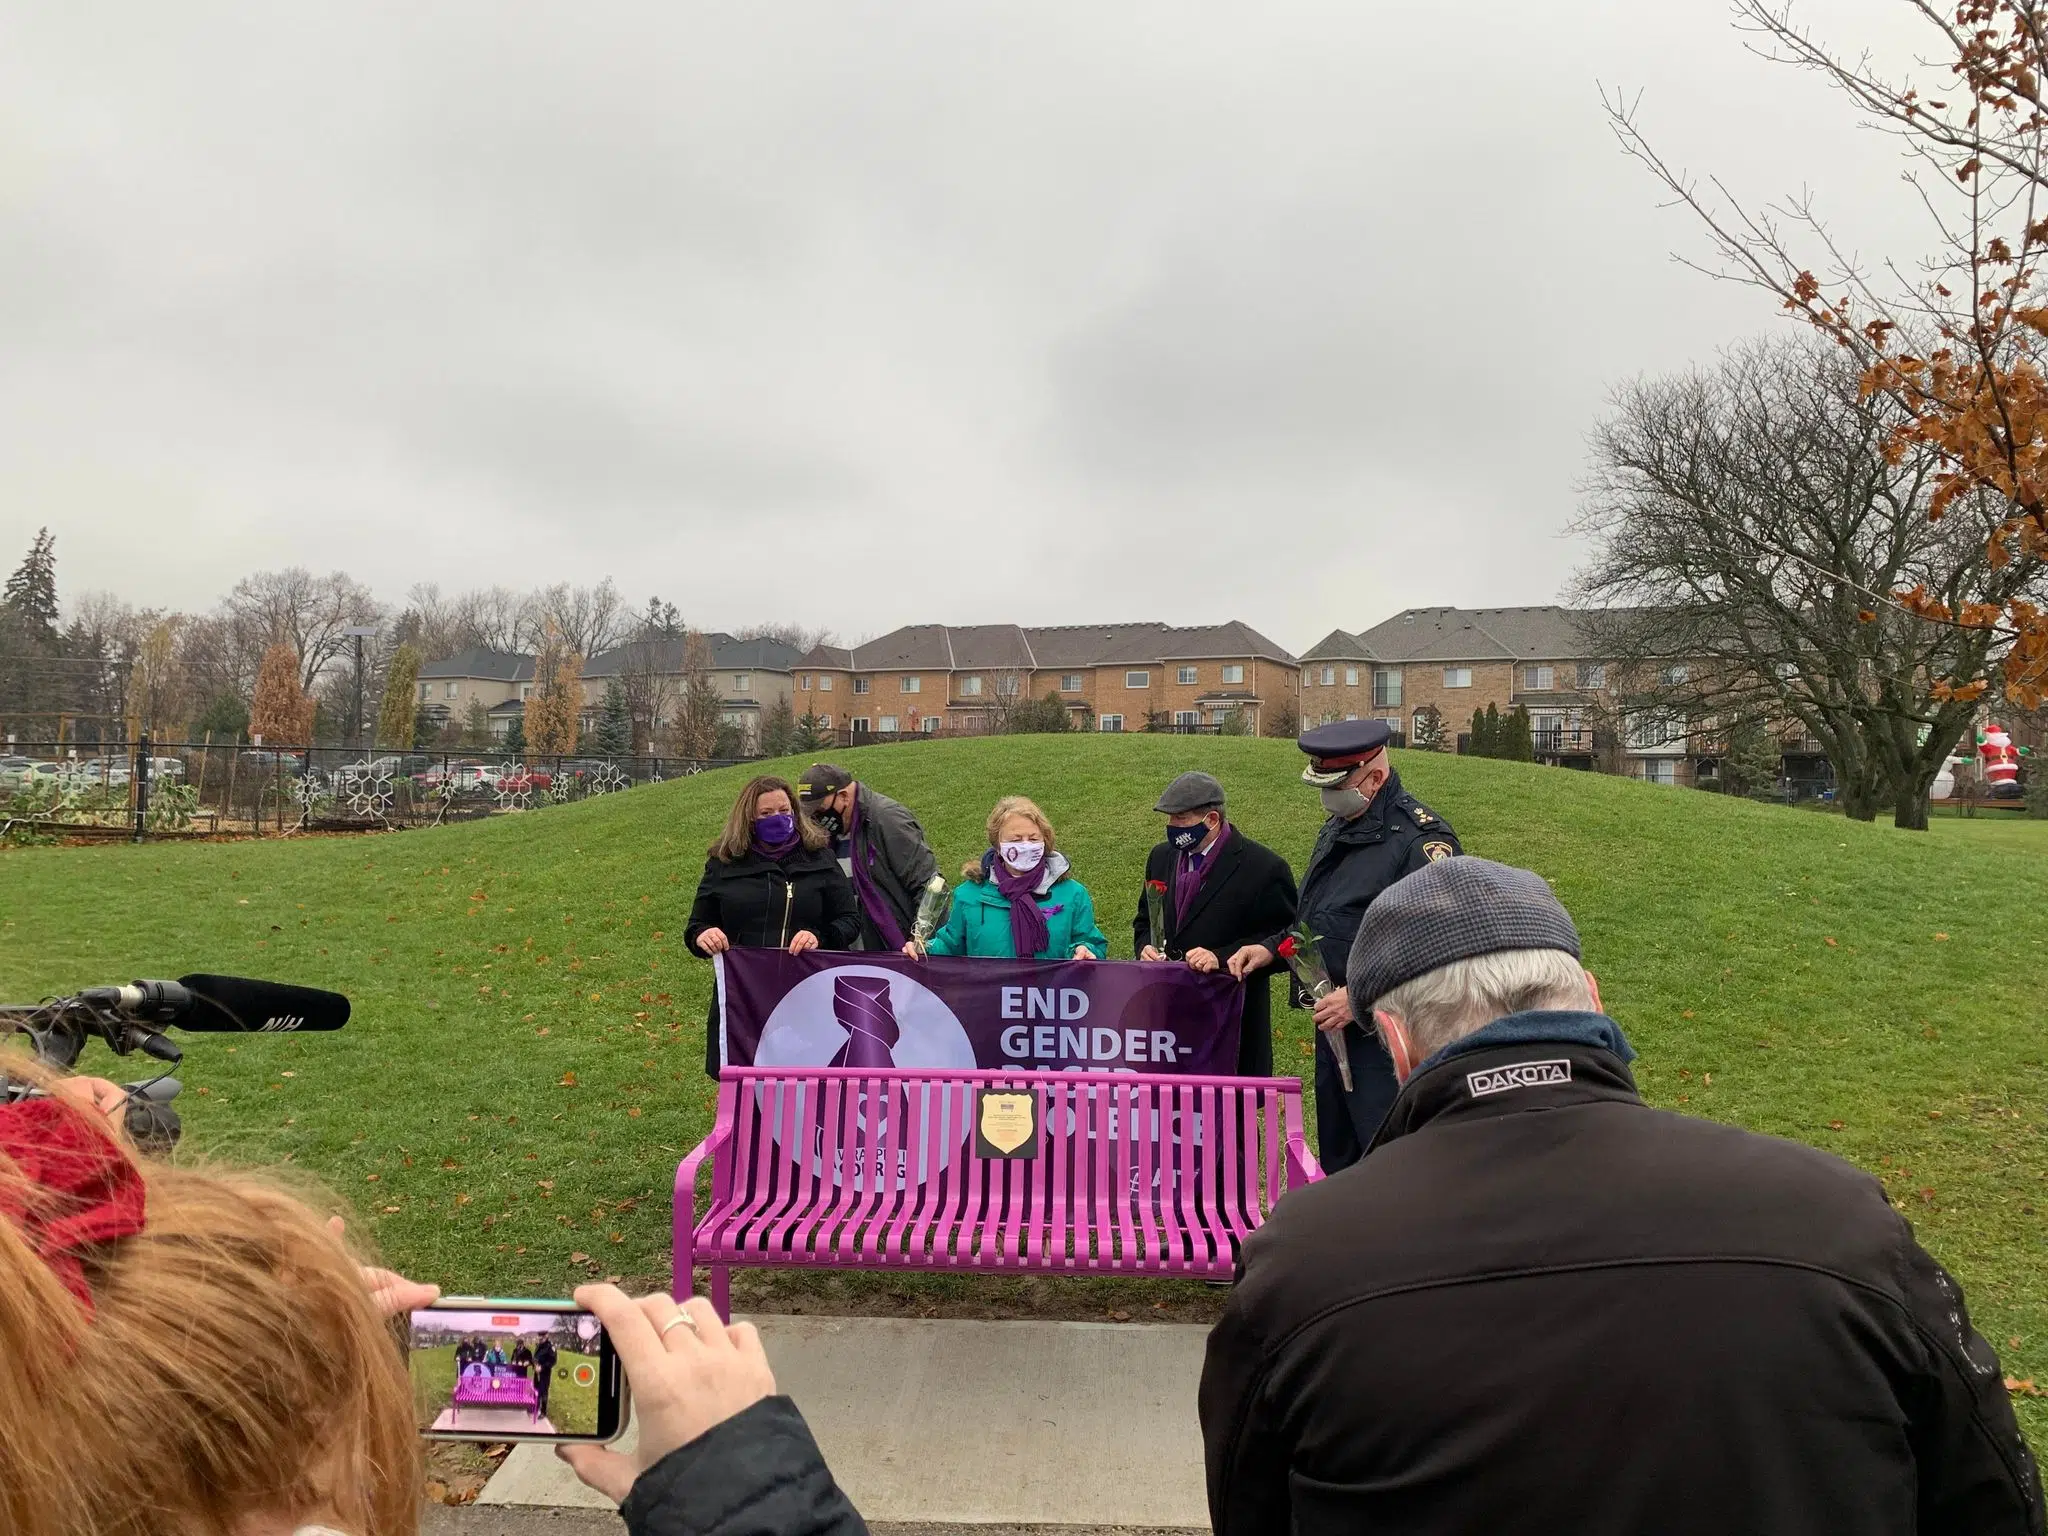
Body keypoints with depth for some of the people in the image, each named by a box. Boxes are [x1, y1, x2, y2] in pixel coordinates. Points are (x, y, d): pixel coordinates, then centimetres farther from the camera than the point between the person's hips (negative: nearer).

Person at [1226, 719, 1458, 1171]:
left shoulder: (1420, 838, -16)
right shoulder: (1337, 828, 14)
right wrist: (1271, 947, 9)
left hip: (1383, 1036, -9)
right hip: (1332, 1025, 9)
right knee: (1337, 1159, 19)